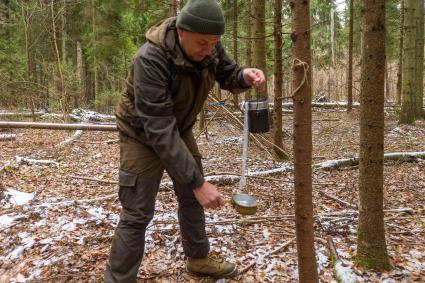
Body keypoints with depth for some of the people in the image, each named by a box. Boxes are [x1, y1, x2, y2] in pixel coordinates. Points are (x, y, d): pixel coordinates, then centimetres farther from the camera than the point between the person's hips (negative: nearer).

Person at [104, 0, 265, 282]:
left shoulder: (208, 46, -17)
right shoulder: (151, 60, -35)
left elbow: (227, 74, 0)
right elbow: (158, 129, -39)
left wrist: (245, 75, -27)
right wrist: (197, 182, -40)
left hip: (180, 129, 6)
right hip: (143, 135, -6)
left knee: (191, 198, 16)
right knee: (137, 214, -6)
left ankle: (198, 258, 37)